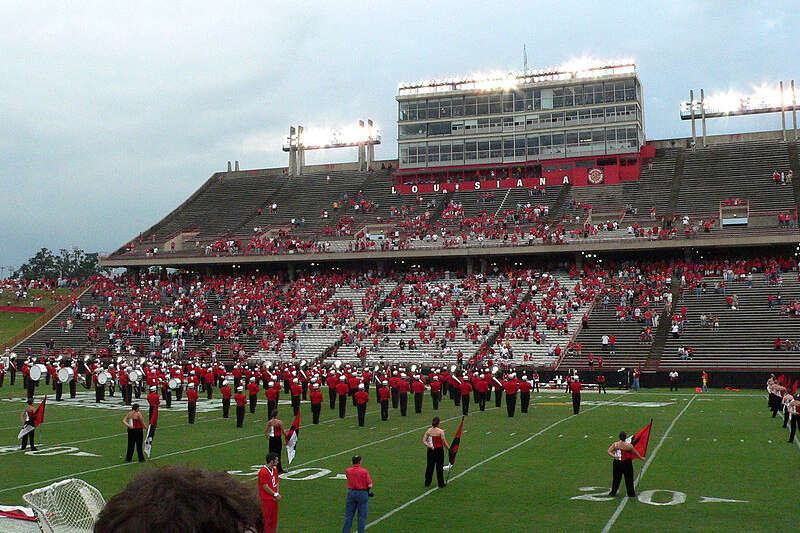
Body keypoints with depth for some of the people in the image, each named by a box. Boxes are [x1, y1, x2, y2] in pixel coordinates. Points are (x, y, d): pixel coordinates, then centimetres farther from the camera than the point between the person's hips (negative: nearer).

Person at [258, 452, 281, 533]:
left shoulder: (275, 470, 9)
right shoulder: (263, 472, -19)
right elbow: (265, 487, -18)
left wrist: (277, 494, -3)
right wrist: (275, 494, -11)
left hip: (274, 499, 8)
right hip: (266, 500, -8)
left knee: (274, 519, 15)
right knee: (266, 520, 0)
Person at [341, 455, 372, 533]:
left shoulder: (348, 471, -3)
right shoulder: (364, 471, -11)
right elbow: (370, 485, -12)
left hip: (351, 492, 3)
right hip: (362, 494, -3)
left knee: (349, 515, 11)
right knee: (362, 516, 7)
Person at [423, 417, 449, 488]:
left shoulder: (428, 431, -3)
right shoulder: (440, 431, -15)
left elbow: (424, 441, -7)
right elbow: (444, 443, -13)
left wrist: (430, 446, -11)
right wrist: (449, 449, -3)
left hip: (431, 450, 4)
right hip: (439, 450, -4)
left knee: (430, 466, 15)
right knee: (439, 467, 7)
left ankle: (427, 483, 24)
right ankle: (441, 484, 13)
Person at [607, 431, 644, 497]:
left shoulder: (615, 444, -5)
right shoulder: (629, 445, -11)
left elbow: (608, 451, -12)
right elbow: (636, 453, 1)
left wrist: (613, 456, -21)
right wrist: (641, 457, 16)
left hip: (617, 463, 2)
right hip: (627, 463, -2)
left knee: (616, 478, 14)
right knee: (629, 479, 10)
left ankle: (613, 492, 18)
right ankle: (631, 493, 15)